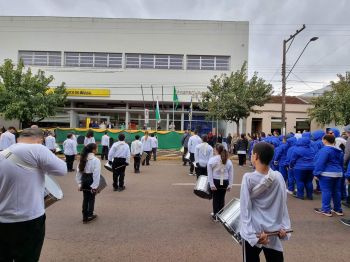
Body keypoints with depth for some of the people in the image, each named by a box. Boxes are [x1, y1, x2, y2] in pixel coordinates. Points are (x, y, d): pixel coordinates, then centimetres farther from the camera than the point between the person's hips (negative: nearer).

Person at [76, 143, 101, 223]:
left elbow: (79, 171, 4)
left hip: (84, 180, 6)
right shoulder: (96, 160, -16)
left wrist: (79, 183, 9)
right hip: (91, 180, -6)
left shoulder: (83, 159, 3)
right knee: (91, 198, 11)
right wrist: (95, 186, -16)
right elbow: (96, 174, -20)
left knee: (85, 198, 16)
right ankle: (90, 215, 23)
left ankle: (85, 217, 24)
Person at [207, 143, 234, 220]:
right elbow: (231, 174, 2)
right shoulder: (229, 161, 1)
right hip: (225, 182, 3)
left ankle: (216, 215, 21)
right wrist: (230, 185, 6)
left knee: (215, 198, 10)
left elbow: (210, 174, -12)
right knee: (222, 198, 15)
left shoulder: (212, 160, -10)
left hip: (215, 181, -3)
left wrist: (211, 184, -9)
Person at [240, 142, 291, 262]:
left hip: (254, 231, -3)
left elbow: (245, 208, -15)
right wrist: (284, 226, 5)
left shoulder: (248, 178, -16)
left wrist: (252, 234, -10)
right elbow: (283, 205, -1)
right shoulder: (278, 176, -6)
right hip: (274, 230, 3)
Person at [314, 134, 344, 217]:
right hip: (338, 174, 9)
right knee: (336, 191, 15)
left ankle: (326, 210, 3)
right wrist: (340, 171, 27)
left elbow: (320, 163, -19)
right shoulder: (339, 151, 13)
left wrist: (317, 173, -13)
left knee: (326, 191, -2)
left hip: (327, 174, -9)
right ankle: (338, 209, 24)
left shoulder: (325, 150, -16)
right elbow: (341, 163, 21)